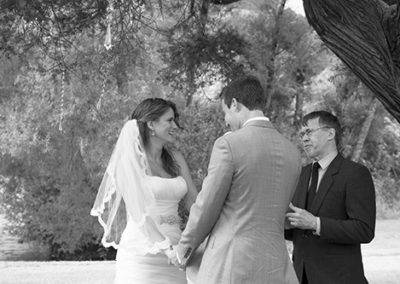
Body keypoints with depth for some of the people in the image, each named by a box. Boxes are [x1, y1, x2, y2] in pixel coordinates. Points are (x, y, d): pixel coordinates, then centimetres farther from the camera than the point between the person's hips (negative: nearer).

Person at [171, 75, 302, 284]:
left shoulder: (228, 144, -9)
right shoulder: (291, 152, 10)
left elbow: (206, 206, -6)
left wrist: (185, 247, 10)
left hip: (231, 266, -6)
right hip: (274, 265, 6)